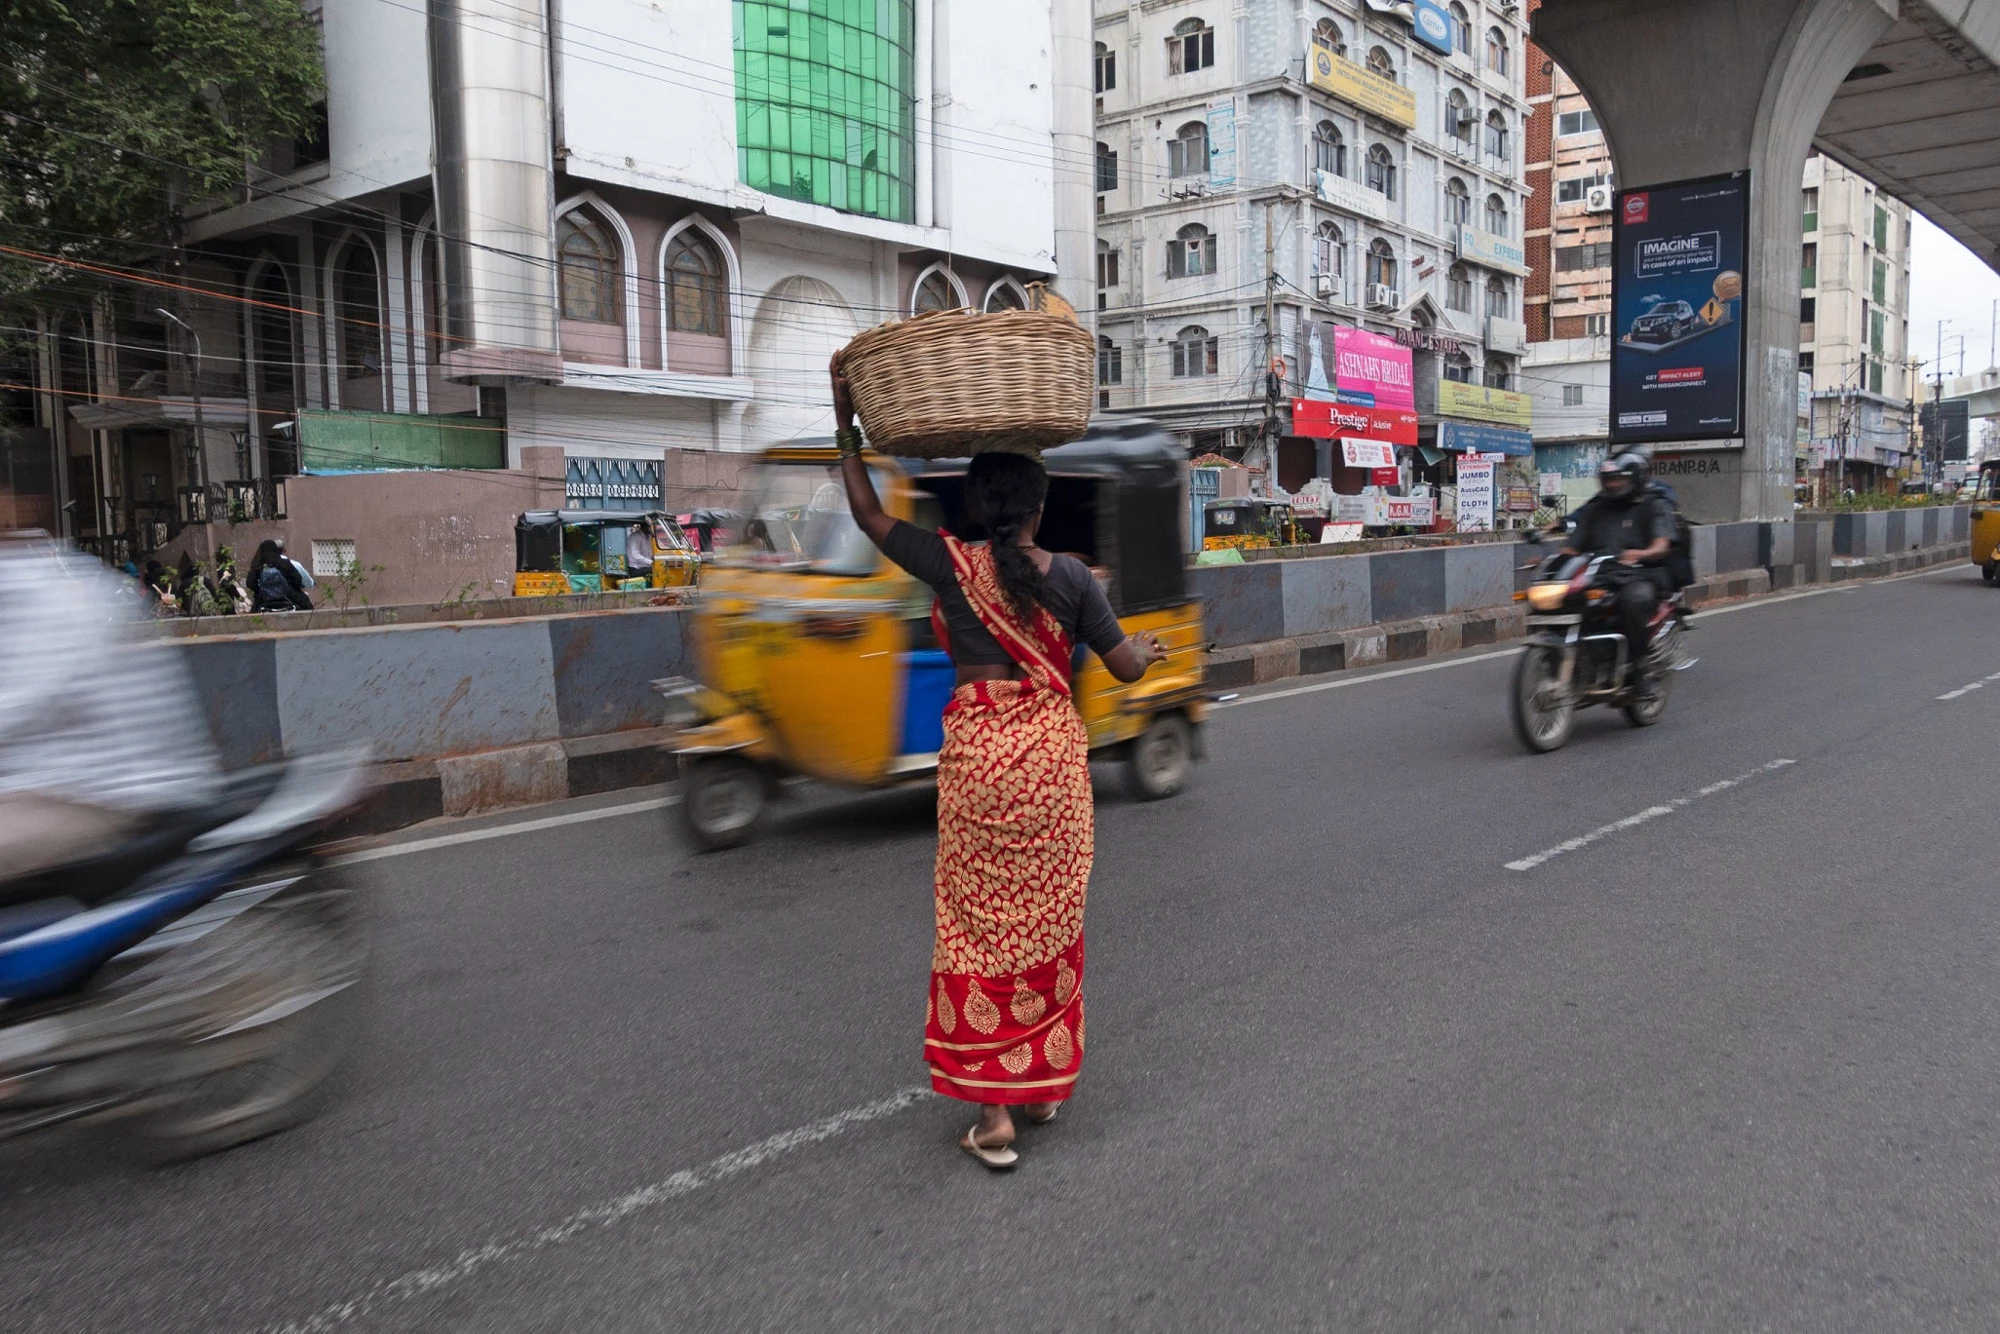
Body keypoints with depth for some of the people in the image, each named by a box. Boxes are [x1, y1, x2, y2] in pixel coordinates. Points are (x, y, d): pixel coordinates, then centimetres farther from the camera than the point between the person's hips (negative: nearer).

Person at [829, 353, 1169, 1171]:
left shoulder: (952, 565, -4)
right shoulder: (1069, 576, -2)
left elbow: (867, 512, 8)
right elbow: (1125, 667, 4)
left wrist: (845, 422, 15)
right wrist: (1148, 650, 28)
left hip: (977, 756, -1)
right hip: (1053, 756, 2)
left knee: (981, 921, 6)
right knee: (1049, 918, 15)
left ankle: (994, 1114, 7)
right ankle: (1045, 1081, 30)